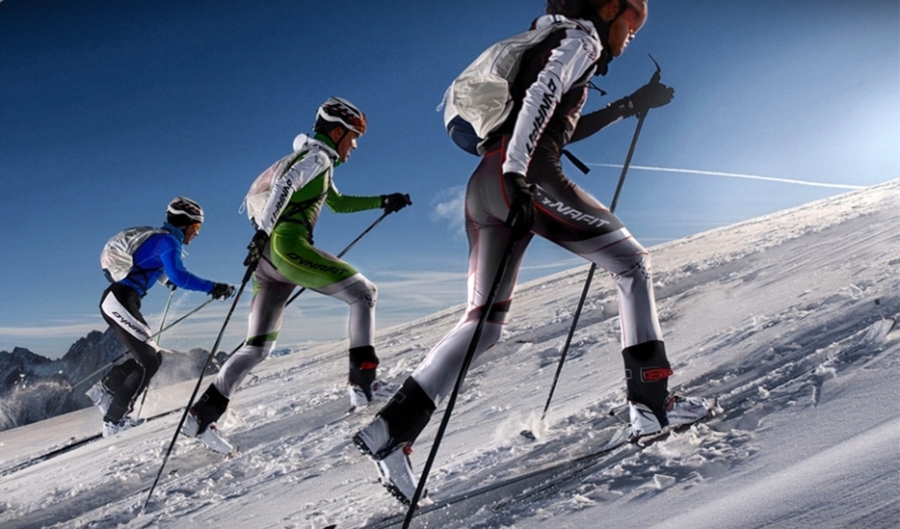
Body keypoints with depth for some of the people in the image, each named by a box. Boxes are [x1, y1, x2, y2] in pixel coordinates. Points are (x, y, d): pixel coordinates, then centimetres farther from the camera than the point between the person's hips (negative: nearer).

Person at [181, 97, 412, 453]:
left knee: (258, 346, 9)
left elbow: (338, 203, 41)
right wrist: (262, 232, -27)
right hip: (287, 244, -9)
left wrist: (383, 201, 36)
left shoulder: (316, 162, 30)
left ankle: (201, 415, 4)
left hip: (269, 255, 9)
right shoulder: (317, 155, 2)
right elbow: (284, 186, -15)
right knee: (363, 293, -2)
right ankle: (363, 383, -10)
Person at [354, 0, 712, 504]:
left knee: (485, 322, 6)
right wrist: (517, 172, -24)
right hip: (527, 176, -8)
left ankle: (390, 431, 0)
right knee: (632, 262, 5)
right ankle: (651, 401, -2)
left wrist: (630, 105, 43)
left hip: (484, 183, 9)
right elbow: (539, 97, -12)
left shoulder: (553, 42, 34)